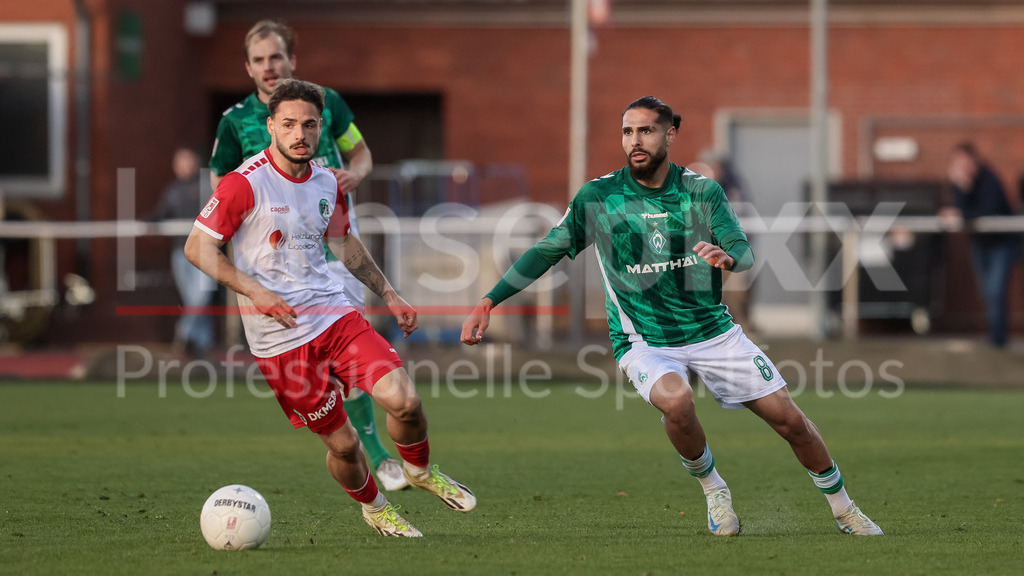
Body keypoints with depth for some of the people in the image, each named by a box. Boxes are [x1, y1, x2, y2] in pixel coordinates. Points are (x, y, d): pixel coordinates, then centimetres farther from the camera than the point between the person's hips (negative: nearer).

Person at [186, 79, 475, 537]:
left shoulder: (326, 182, 7)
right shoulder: (244, 184, -13)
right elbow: (197, 248, -11)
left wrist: (389, 295, 20)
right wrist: (255, 292, -19)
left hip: (334, 312, 5)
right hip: (280, 339, -5)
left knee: (403, 399, -12)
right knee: (341, 441, -1)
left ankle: (419, 471, 19)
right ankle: (373, 507, 29)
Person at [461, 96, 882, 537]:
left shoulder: (702, 191, -4)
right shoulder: (597, 198, -7)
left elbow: (743, 250, -14)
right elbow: (547, 252, -1)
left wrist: (727, 256, -40)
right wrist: (488, 304, -7)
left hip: (713, 331, 2)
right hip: (644, 343, -2)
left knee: (789, 419, 0)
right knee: (676, 400, -35)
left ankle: (843, 508, 25)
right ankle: (712, 487, -6)